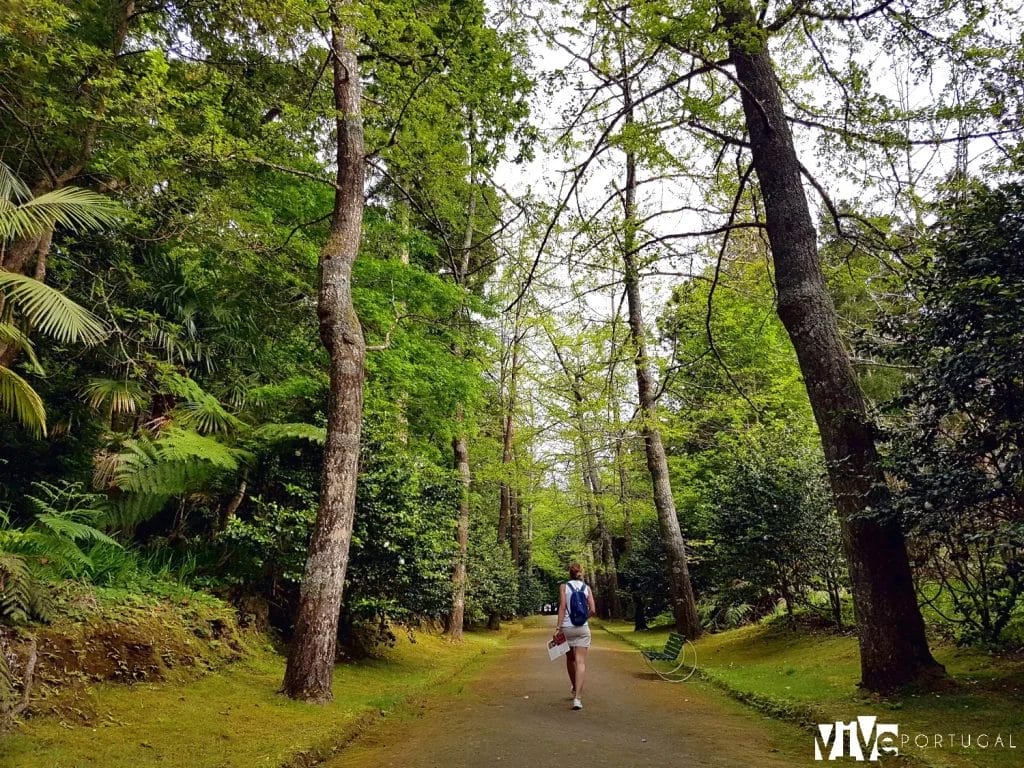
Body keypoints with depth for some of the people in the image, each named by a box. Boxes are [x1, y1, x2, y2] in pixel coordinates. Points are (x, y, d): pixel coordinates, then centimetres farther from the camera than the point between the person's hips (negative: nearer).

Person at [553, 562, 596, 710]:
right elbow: (593, 610, -2)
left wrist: (558, 628, -11)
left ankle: (575, 689, 38)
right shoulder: (587, 588, 4)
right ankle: (578, 697, -14)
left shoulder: (564, 587, -1)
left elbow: (562, 608, -10)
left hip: (567, 627, 0)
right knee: (581, 662, -3)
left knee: (570, 659, 20)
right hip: (583, 628, 0)